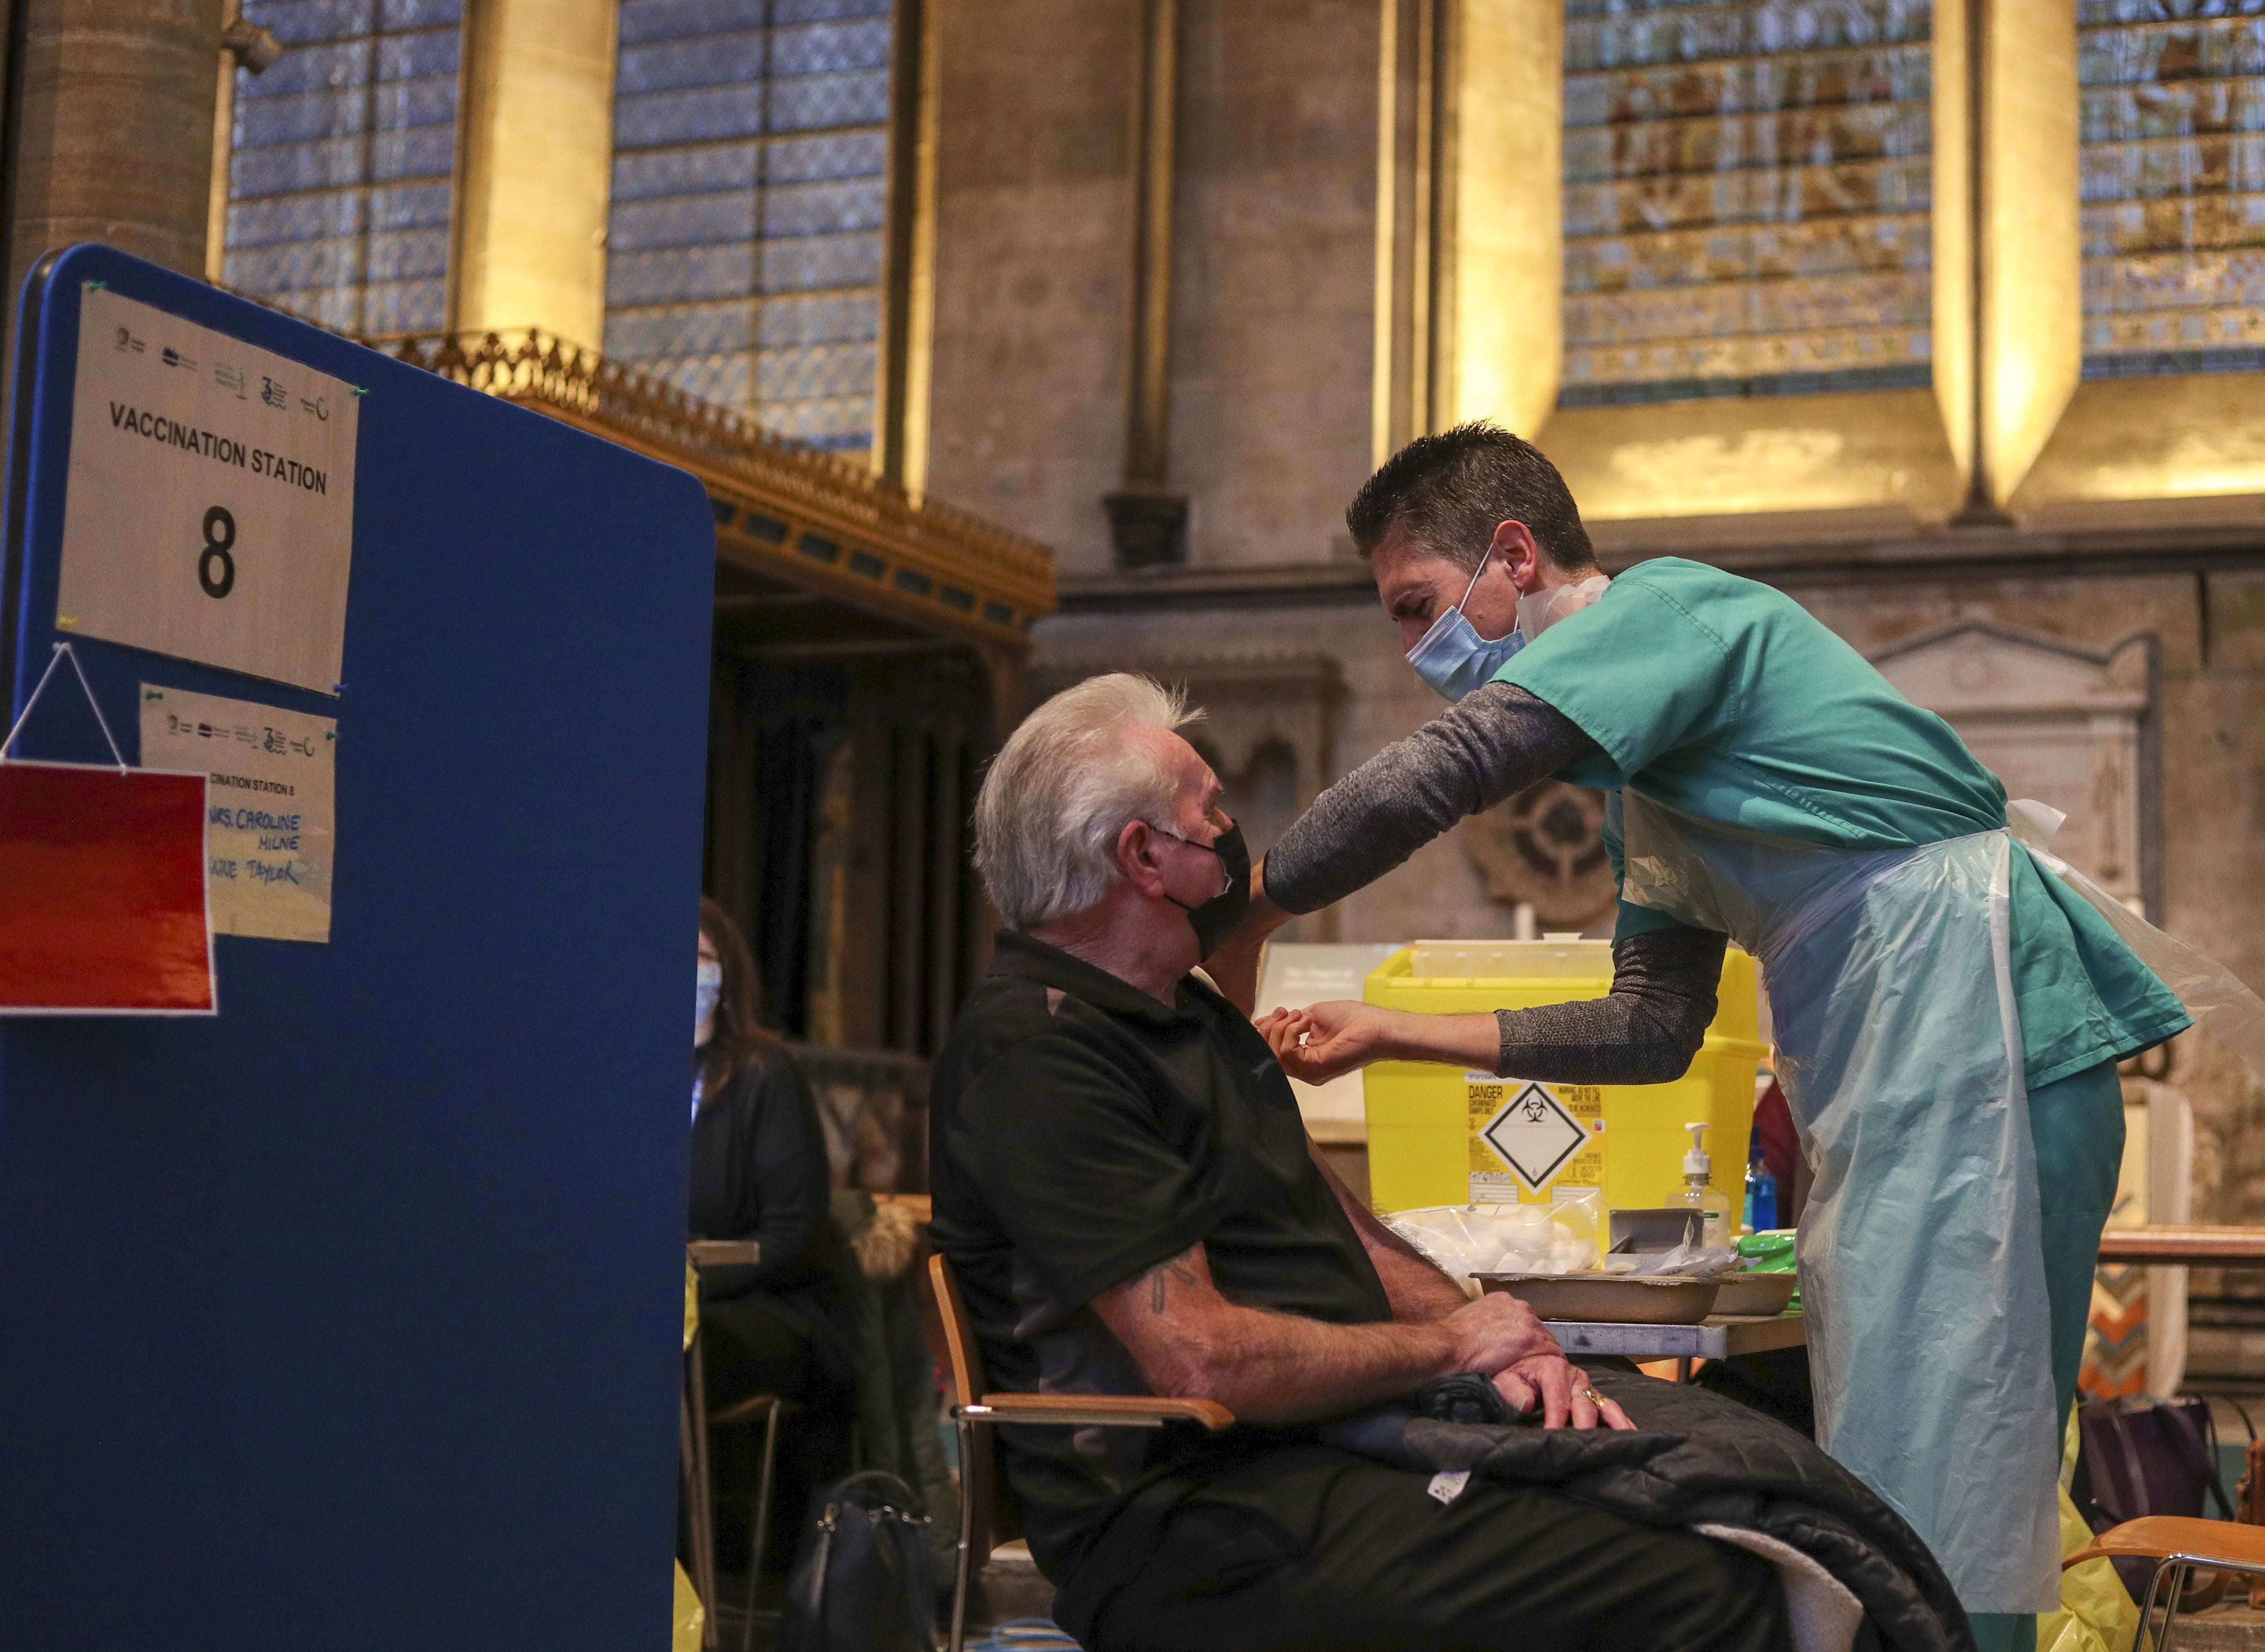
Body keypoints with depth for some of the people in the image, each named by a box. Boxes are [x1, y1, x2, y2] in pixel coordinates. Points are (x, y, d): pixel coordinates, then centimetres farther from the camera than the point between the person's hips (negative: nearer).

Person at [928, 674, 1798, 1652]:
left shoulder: (1191, 1014, 19)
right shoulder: (1033, 1057, -14)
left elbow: (1340, 1229, 21)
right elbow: (1203, 1359, -21)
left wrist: (1501, 1345, 2)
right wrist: (1450, 1344, -7)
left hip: (1333, 1427, 10)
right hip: (1196, 1523, -10)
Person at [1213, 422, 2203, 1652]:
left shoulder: (1666, 607, -6)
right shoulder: (1643, 782, 23)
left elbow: (1433, 776, -21)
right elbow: (1653, 1025, 18)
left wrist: (1239, 926, -8)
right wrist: (1392, 1035, 13)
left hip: (1977, 1031, -10)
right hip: (1896, 1085, 10)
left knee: (1929, 1484, -11)